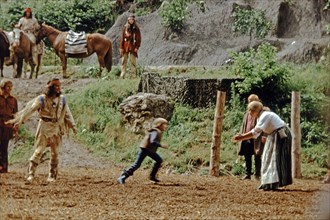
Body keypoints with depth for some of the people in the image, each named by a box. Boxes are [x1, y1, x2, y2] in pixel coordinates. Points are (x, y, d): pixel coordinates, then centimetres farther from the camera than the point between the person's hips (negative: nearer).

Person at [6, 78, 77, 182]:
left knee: (55, 153, 5)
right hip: (44, 128, -4)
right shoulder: (42, 99, -9)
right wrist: (18, 120, -16)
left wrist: (72, 125, 14)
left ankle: (52, 176, 15)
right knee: (39, 151, -7)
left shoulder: (62, 99, 6)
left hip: (57, 129, 4)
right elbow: (29, 109, -12)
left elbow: (67, 113, 15)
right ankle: (31, 174, -4)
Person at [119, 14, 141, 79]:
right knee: (124, 61, 0)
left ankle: (133, 75, 1)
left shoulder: (136, 28, 2)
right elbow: (122, 38, 4)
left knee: (133, 61, -1)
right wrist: (121, 47, -1)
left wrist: (137, 47, -7)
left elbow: (138, 39, 2)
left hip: (133, 46, -1)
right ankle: (122, 75, 1)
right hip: (125, 46, 1)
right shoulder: (125, 28, 5)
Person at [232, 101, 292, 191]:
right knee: (268, 158, 11)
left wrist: (241, 137, -26)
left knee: (275, 159, -9)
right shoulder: (260, 117, 8)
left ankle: (273, 184, -9)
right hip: (274, 137, 10)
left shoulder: (265, 116, -22)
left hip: (281, 136, -10)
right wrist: (242, 136, 6)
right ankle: (268, 183, 15)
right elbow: (256, 132, 13)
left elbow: (255, 132, -28)